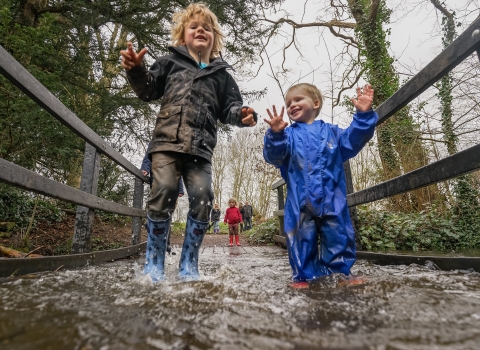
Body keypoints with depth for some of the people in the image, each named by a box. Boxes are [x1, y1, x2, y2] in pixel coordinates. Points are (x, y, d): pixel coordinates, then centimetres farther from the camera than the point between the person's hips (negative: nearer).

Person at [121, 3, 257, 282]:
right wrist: (136, 70, -1)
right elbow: (149, 92, 18)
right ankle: (154, 263, 4)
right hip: (167, 141, -1)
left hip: (200, 148, 1)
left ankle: (189, 265, 5)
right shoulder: (171, 62, 19)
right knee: (164, 192, -15)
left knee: (202, 198, -12)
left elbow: (229, 108, 17)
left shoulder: (221, 74, 21)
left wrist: (242, 115, -5)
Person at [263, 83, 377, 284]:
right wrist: (275, 135, -24)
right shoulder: (289, 135, 10)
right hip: (301, 201, -1)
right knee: (303, 239, 3)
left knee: (338, 237, 8)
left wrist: (364, 115, -7)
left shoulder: (331, 132, 16)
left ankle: (338, 274, 24)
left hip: (332, 199, 2)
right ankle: (304, 276, 18)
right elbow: (274, 156, -5)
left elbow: (352, 141, 5)